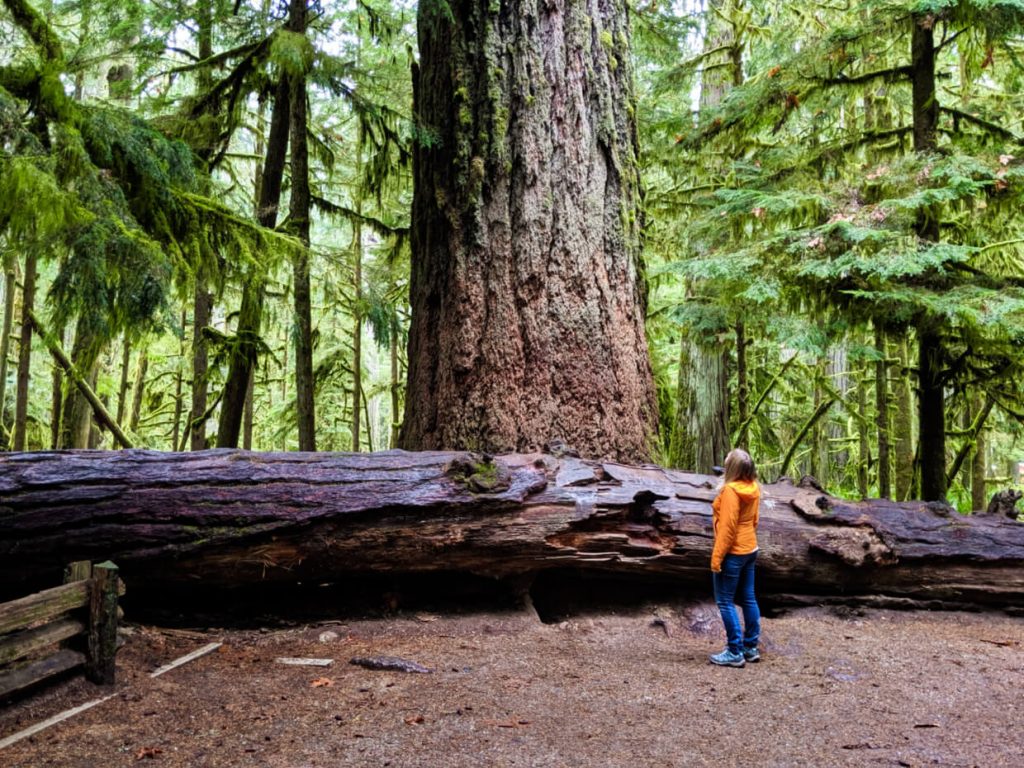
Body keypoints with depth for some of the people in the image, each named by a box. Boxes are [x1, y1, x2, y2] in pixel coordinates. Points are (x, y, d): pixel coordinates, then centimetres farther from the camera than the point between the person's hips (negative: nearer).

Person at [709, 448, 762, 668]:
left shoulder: (730, 490, -21)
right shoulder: (753, 488, 3)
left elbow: (727, 527, -21)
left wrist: (717, 557, -17)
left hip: (732, 553, -8)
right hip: (749, 550, 8)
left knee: (725, 602, 0)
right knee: (748, 599, 14)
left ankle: (735, 652, 1)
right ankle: (751, 648, 21)